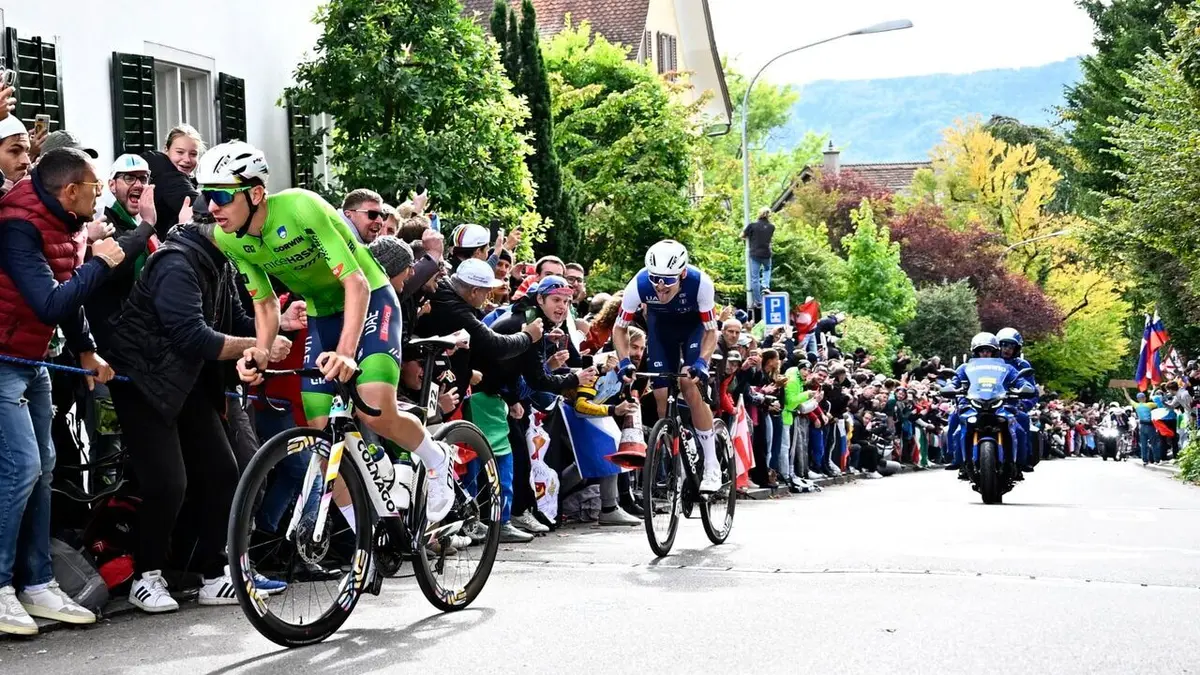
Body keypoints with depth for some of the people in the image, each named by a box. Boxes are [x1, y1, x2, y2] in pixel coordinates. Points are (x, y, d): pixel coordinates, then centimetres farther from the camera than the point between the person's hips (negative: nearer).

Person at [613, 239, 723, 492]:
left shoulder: (700, 282, -38)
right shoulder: (640, 284, -34)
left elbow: (711, 331, -25)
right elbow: (620, 328, -17)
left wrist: (701, 362, -40)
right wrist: (625, 361, -32)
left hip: (694, 324, -2)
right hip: (661, 325, 2)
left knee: (691, 387, -19)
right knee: (661, 396, -5)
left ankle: (712, 466, -10)